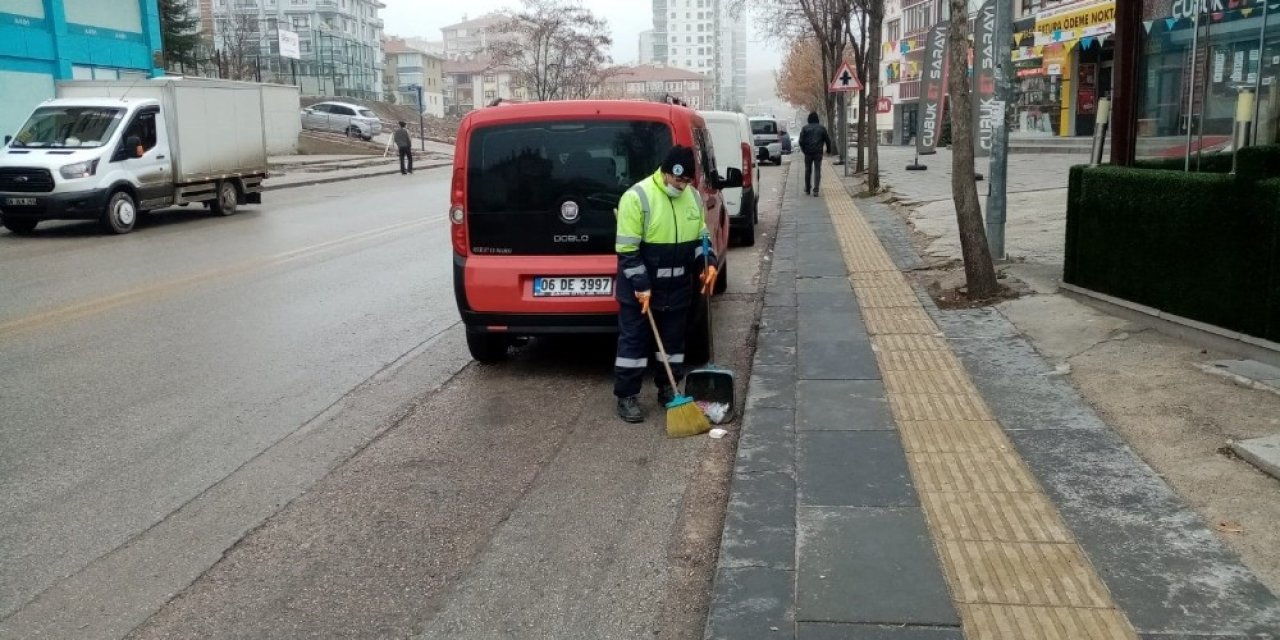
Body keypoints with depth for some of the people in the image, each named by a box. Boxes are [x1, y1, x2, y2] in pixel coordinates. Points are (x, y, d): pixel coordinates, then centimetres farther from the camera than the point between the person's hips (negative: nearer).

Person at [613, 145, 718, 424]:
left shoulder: (693, 197, 3)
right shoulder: (637, 197, -18)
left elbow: (700, 237, 15)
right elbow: (628, 250, -18)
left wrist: (707, 263, -3)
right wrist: (641, 286, -19)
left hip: (678, 288, 6)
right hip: (640, 288, -6)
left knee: (674, 340, 14)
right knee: (633, 342, 2)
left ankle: (668, 389, 29)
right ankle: (626, 397, 11)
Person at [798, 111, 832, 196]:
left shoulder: (805, 128, -1)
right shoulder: (822, 128, 2)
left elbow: (801, 141, -4)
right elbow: (827, 140, 5)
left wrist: (803, 149, 12)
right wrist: (828, 149, 21)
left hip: (808, 152, 0)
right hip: (818, 153, 0)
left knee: (808, 171, 12)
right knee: (817, 170, 0)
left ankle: (807, 190, 20)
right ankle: (816, 190, -10)